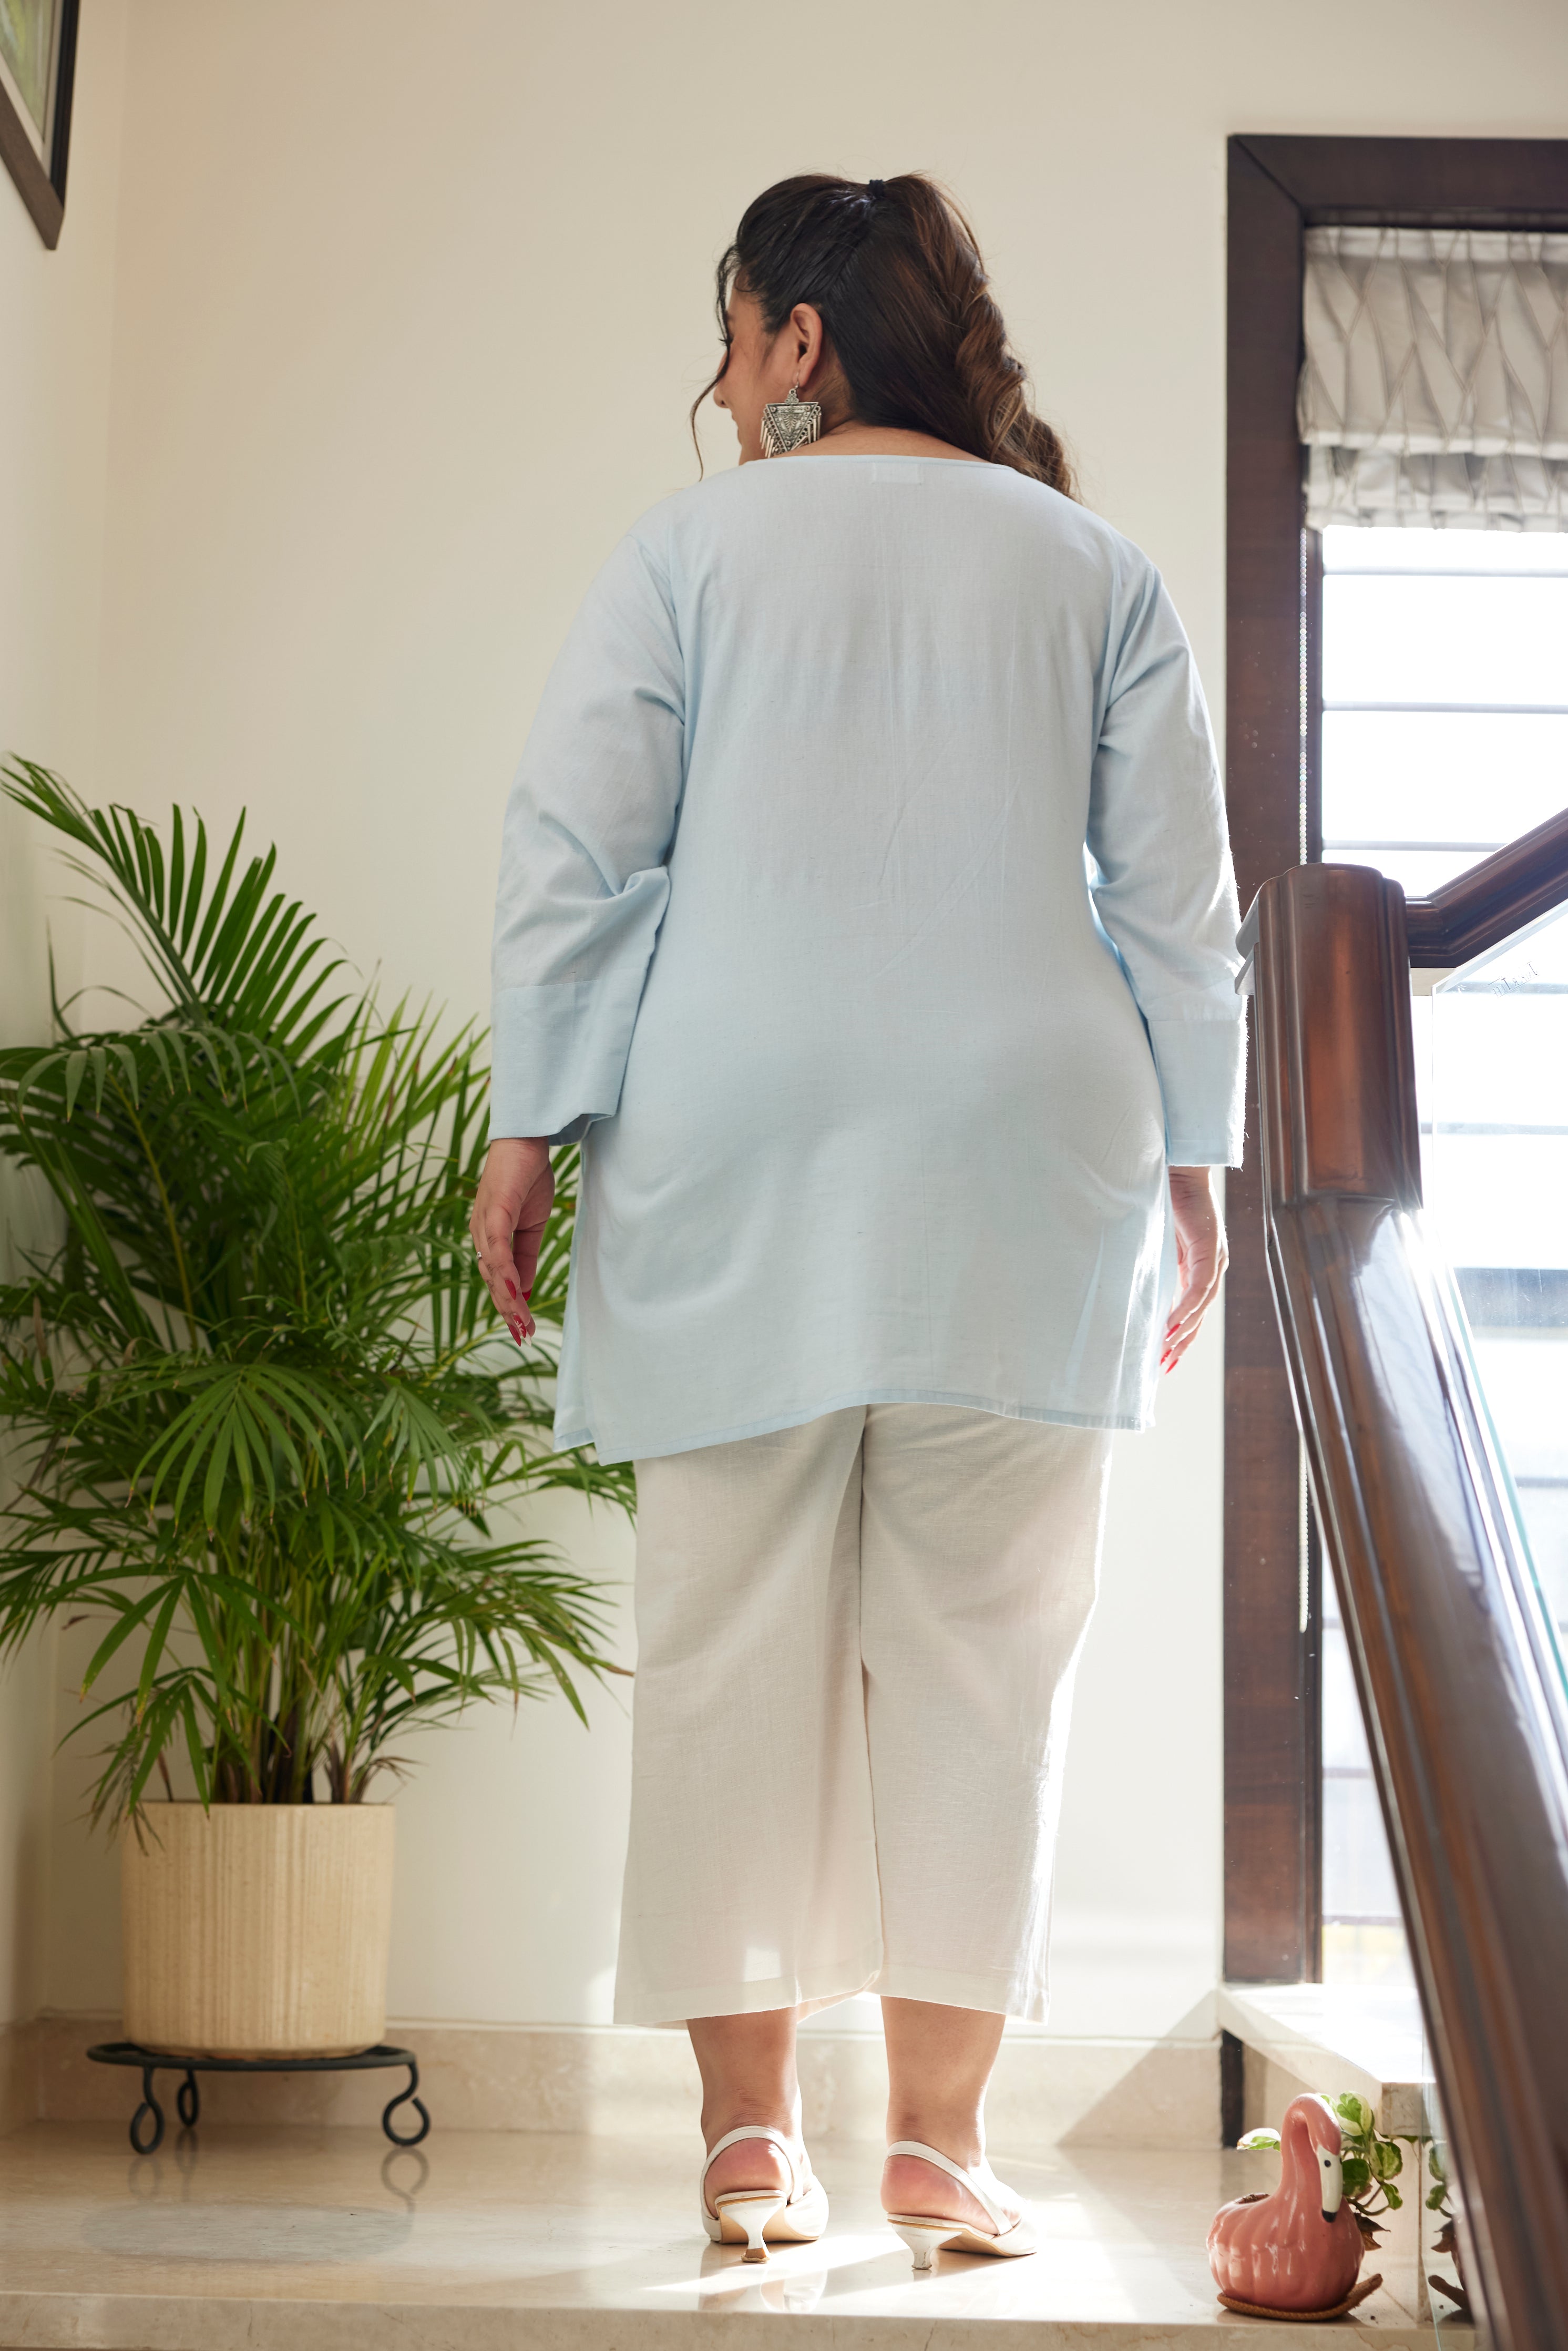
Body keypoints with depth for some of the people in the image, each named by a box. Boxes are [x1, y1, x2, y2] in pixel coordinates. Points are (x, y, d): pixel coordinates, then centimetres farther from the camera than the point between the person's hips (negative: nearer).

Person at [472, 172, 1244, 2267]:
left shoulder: (691, 546, 7)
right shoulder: (1095, 570, 12)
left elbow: (573, 852, 0)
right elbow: (1180, 898, 8)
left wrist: (534, 1123, 3)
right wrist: (1191, 1159, 12)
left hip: (736, 1150, -1)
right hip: (1024, 1154, 1)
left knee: (733, 1634, 4)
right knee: (978, 1640, 3)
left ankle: (749, 2133, 5)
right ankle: (938, 2137, 3)